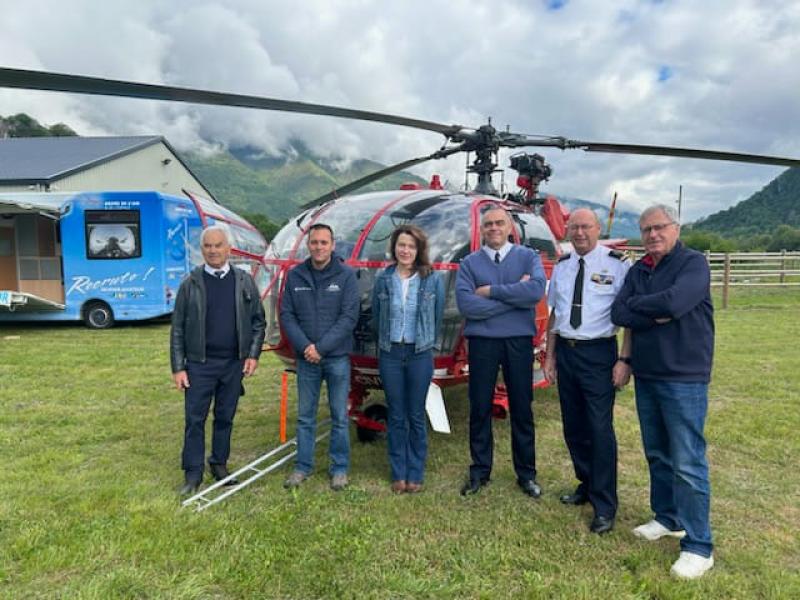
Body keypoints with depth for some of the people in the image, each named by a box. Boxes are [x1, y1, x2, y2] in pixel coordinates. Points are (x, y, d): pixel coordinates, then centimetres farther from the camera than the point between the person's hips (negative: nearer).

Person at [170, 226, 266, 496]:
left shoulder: (244, 281, 3)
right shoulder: (191, 283, 0)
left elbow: (258, 321, 7)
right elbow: (177, 328, 0)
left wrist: (253, 354, -3)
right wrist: (178, 367, -4)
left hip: (234, 364, 2)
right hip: (199, 364, -1)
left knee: (225, 418, 12)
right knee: (195, 419, 4)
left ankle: (219, 464, 28)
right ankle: (193, 473, 16)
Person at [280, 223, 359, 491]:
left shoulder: (346, 275, -5)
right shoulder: (295, 276, 3)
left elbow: (349, 317, -10)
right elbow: (286, 315, 1)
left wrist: (321, 347, -15)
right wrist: (305, 346, -12)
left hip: (337, 357, -2)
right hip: (306, 358, 2)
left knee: (339, 416, 7)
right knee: (305, 416, 12)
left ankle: (339, 468, 21)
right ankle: (303, 466, 26)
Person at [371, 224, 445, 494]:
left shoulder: (432, 280, -3)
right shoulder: (383, 279, 1)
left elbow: (438, 318, 5)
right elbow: (376, 317, 11)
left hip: (420, 354, -1)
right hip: (390, 353, 2)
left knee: (416, 416, 6)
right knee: (396, 416, 9)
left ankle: (415, 474, 19)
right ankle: (398, 474, 21)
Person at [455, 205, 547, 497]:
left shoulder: (528, 257, 3)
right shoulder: (469, 263, 3)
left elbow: (537, 289, -17)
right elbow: (466, 305, -13)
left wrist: (491, 291, -13)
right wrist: (516, 297, -12)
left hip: (519, 342, 0)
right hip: (482, 342, 0)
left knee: (522, 408, 10)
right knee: (480, 409, 8)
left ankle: (526, 473, 26)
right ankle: (479, 471, 25)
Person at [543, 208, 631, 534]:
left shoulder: (616, 264, -7)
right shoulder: (561, 266, 9)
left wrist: (624, 360, -14)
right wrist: (550, 356, 11)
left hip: (598, 352, -5)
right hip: (565, 351, 5)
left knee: (600, 429, -3)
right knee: (573, 427, 14)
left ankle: (604, 506, 11)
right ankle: (587, 484, 34)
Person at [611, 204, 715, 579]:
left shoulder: (693, 263, -7)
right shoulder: (637, 271, 10)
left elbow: (674, 301, -25)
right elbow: (618, 315, -1)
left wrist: (636, 304, -8)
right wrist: (658, 316, -14)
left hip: (684, 379, -6)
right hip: (646, 377, 6)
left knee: (687, 463, -4)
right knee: (657, 455, 16)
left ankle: (699, 547, 8)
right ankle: (668, 519, 33)